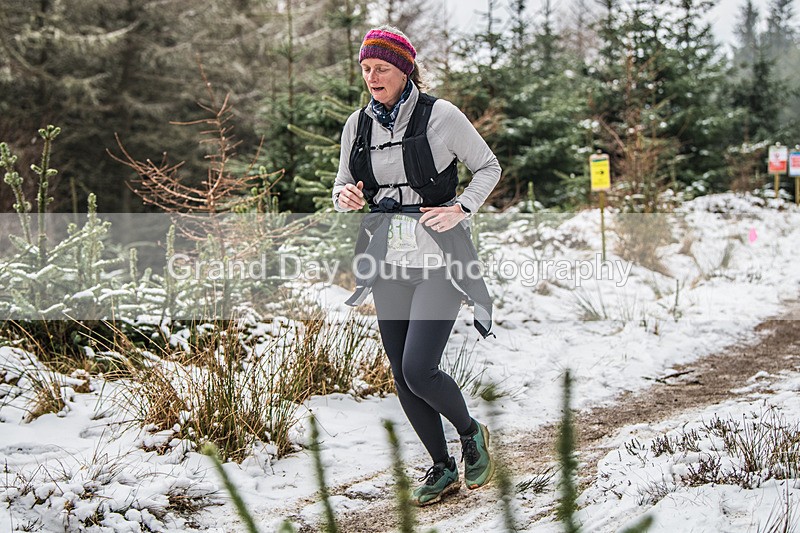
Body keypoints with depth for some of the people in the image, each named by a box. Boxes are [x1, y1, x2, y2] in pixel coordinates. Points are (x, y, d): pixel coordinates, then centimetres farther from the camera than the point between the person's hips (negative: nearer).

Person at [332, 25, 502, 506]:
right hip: (388, 262, 5)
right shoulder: (358, 125, 7)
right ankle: (443, 468, 25)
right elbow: (343, 186, 16)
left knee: (418, 370, -15)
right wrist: (345, 197, -7)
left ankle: (472, 433, 15)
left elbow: (488, 167, 3)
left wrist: (462, 208, -12)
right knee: (403, 378, 7)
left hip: (439, 257, -5)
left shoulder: (441, 115, -7)